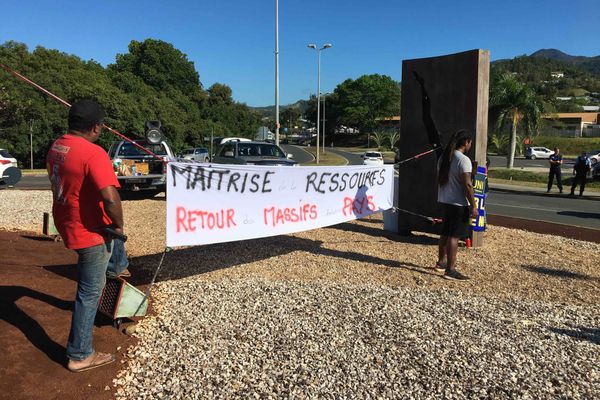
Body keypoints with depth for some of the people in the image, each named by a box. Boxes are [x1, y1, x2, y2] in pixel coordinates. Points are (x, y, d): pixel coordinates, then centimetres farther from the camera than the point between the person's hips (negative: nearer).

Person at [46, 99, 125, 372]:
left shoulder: (56, 147, 2)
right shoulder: (94, 153, -25)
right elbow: (110, 198, -35)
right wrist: (119, 225, -17)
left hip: (66, 224, 8)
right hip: (89, 232, -8)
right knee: (89, 292, 4)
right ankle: (79, 355, 16)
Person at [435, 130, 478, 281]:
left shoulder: (444, 158, 10)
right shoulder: (463, 160, -17)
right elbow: (467, 185, -21)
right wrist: (473, 206, -16)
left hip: (445, 201, 9)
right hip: (459, 203, -9)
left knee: (446, 233, 19)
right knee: (454, 236, -5)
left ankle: (441, 262, 32)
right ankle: (450, 270, -3)